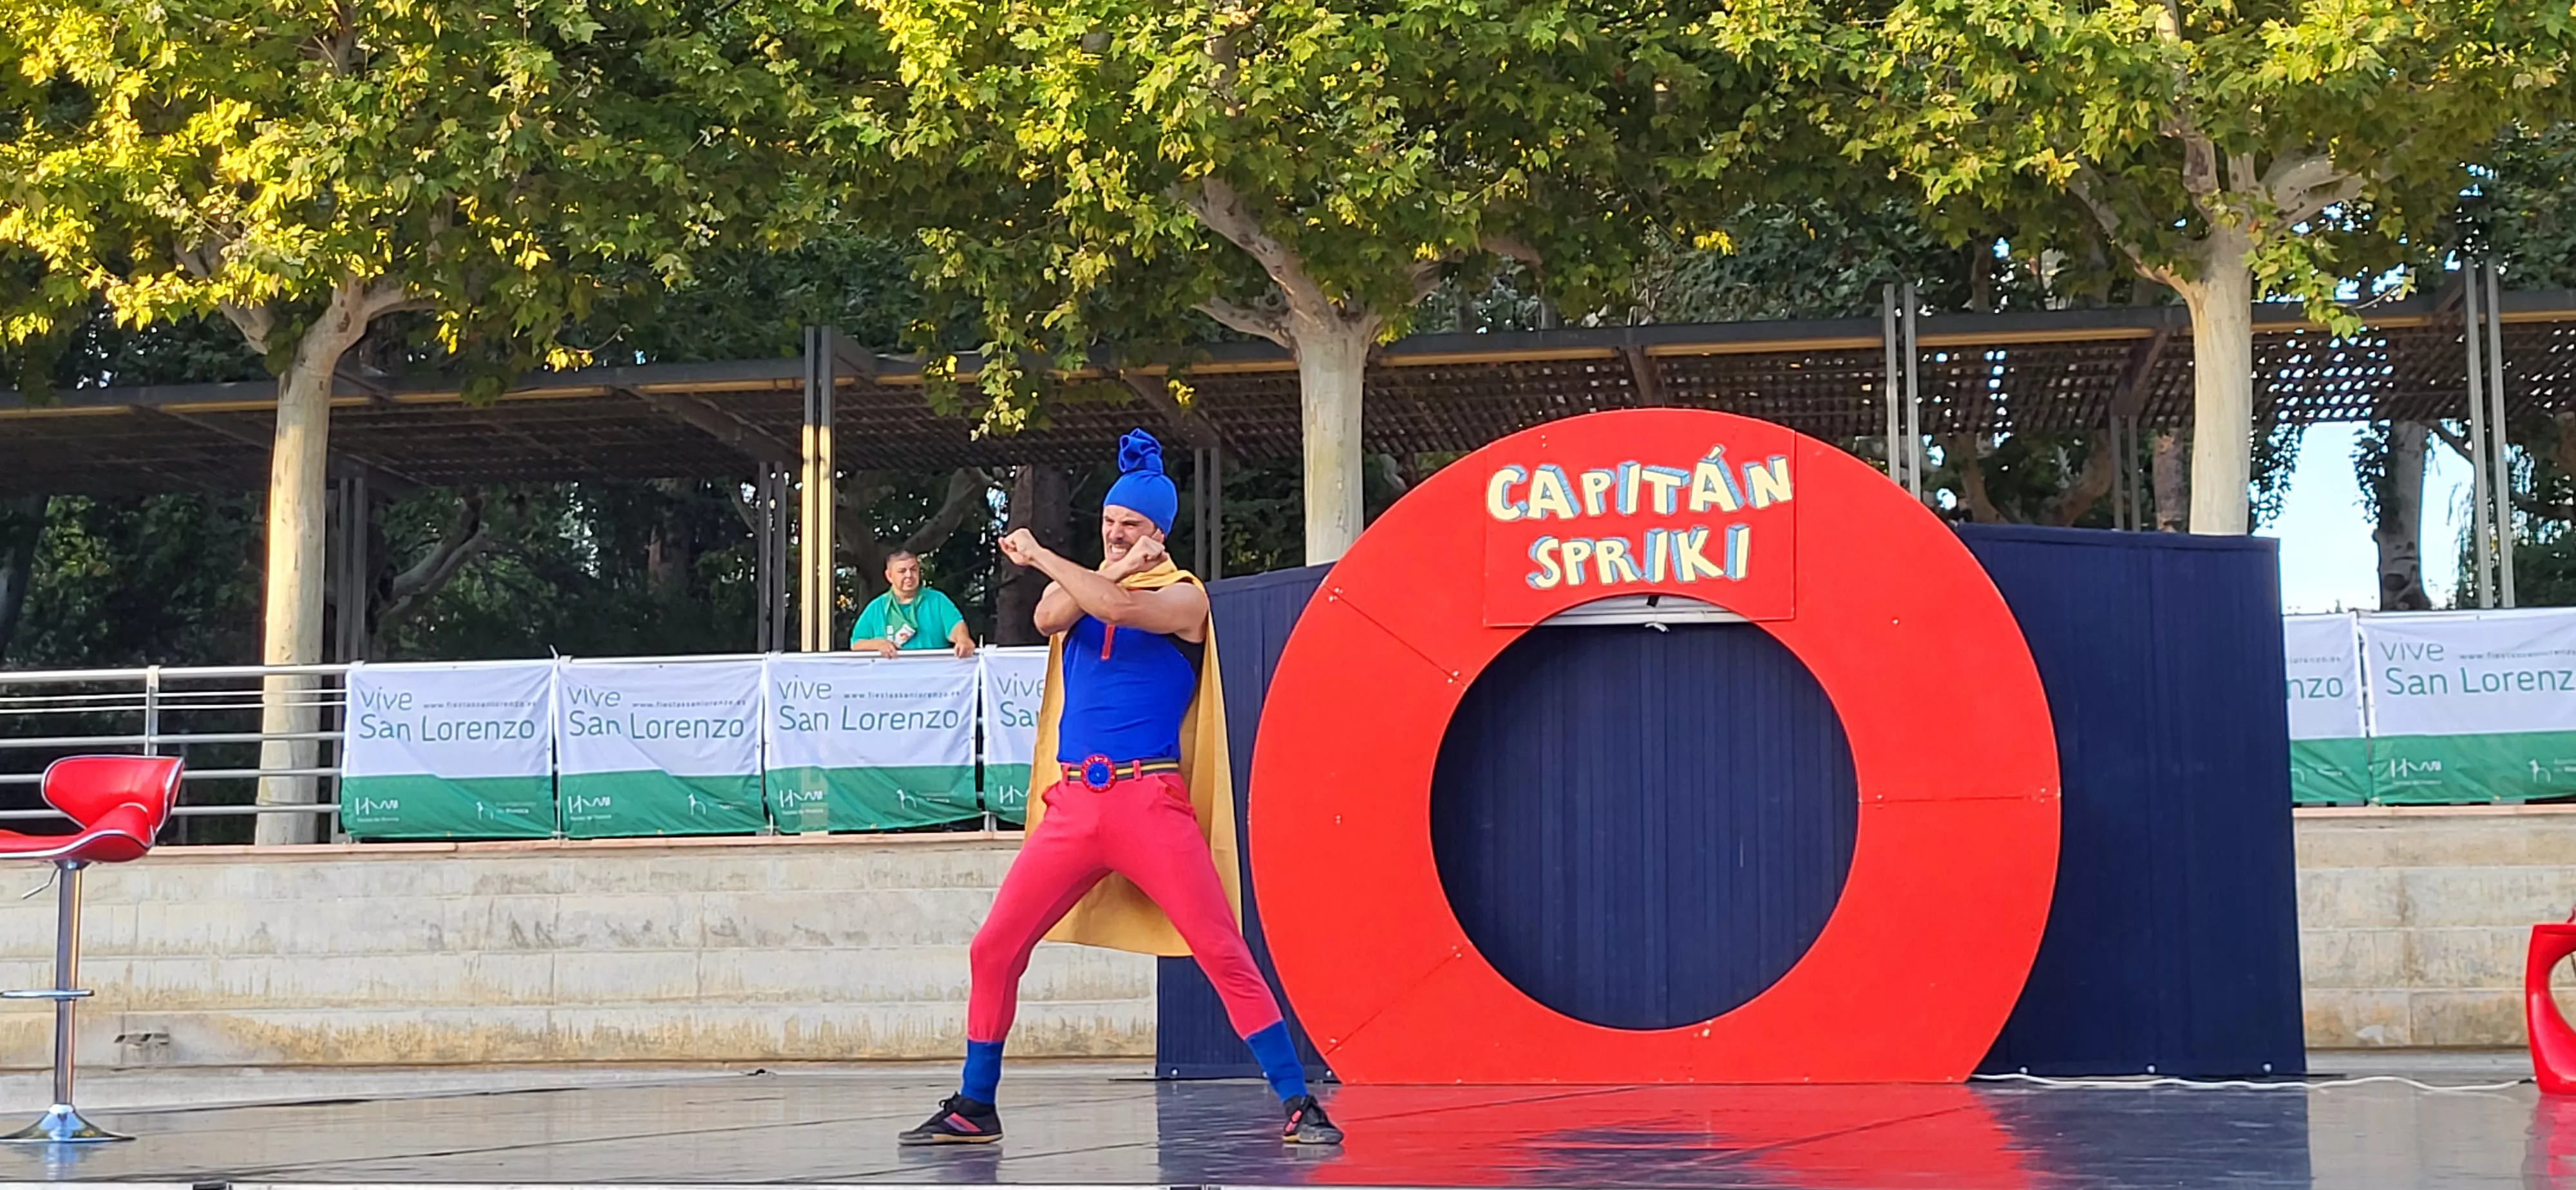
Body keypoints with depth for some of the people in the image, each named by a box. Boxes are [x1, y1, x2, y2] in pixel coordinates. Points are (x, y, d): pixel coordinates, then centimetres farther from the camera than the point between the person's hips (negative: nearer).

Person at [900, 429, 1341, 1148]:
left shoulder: (1183, 596, 3)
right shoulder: (1080, 584, 17)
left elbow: (1121, 609, -18)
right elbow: (1049, 617, -6)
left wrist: (1042, 557, -9)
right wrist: (1117, 569, -10)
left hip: (1151, 800, -4)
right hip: (1075, 801, 4)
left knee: (1224, 954, -11)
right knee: (994, 950, 1)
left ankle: (1300, 1107, -7)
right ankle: (973, 1109, 16)